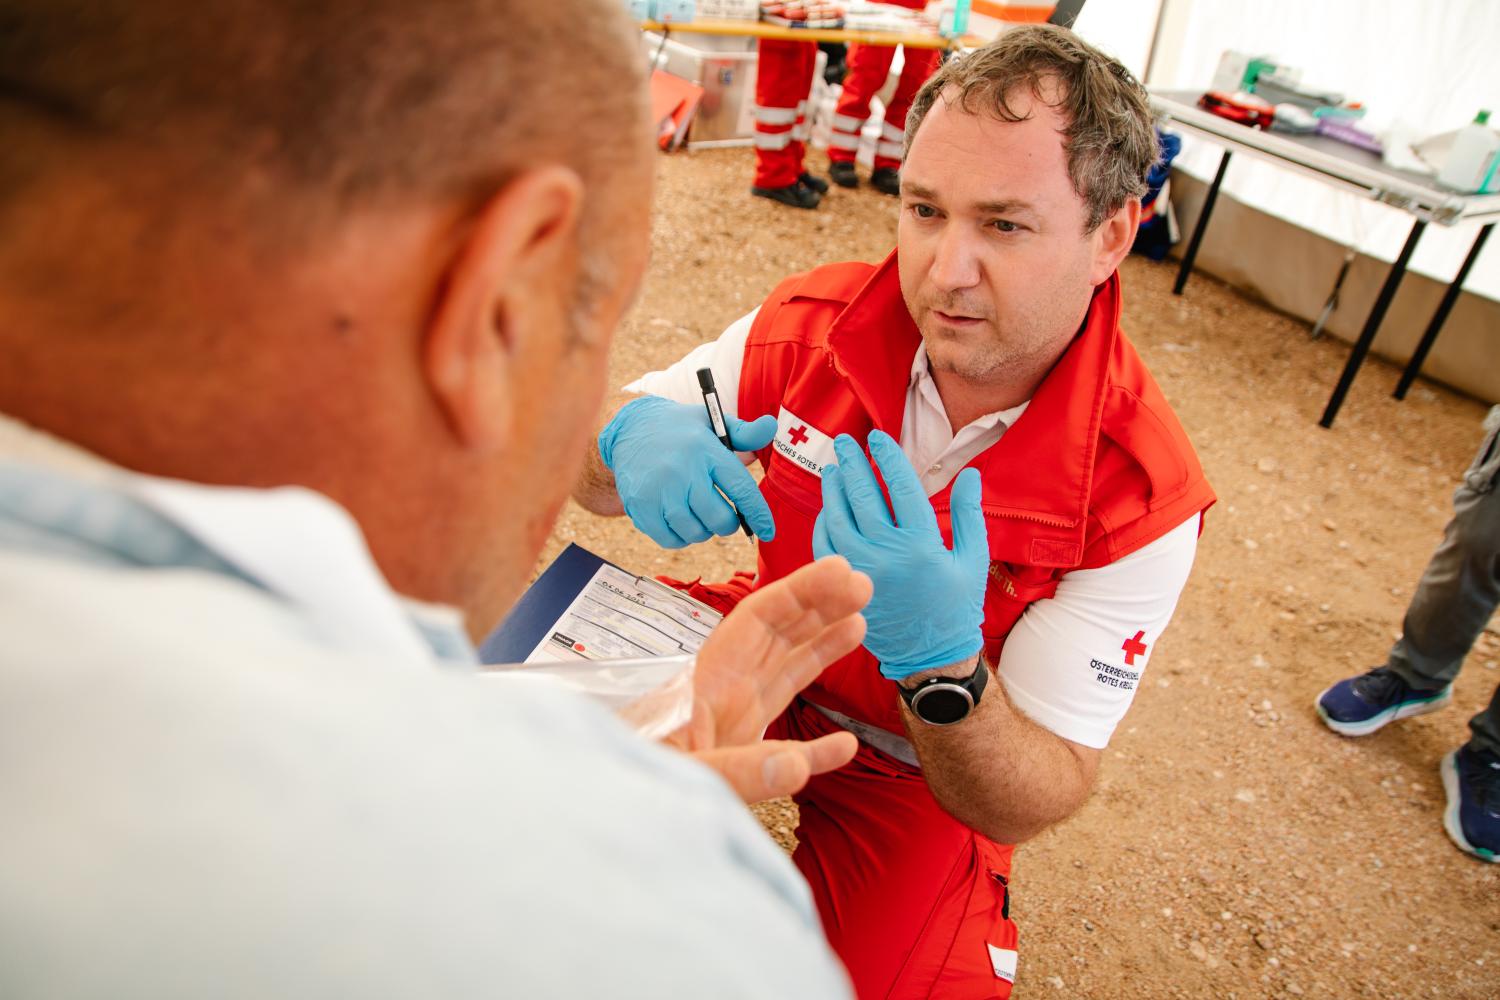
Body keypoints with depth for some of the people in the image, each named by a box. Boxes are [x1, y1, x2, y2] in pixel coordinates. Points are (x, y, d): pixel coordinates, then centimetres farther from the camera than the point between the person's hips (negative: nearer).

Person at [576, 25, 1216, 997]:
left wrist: (940, 667, -43)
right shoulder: (813, 323, -19)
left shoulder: (1140, 498, -26)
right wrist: (631, 437, -33)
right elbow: (586, 469, -9)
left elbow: (1030, 807, -22)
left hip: (922, 768, -1)